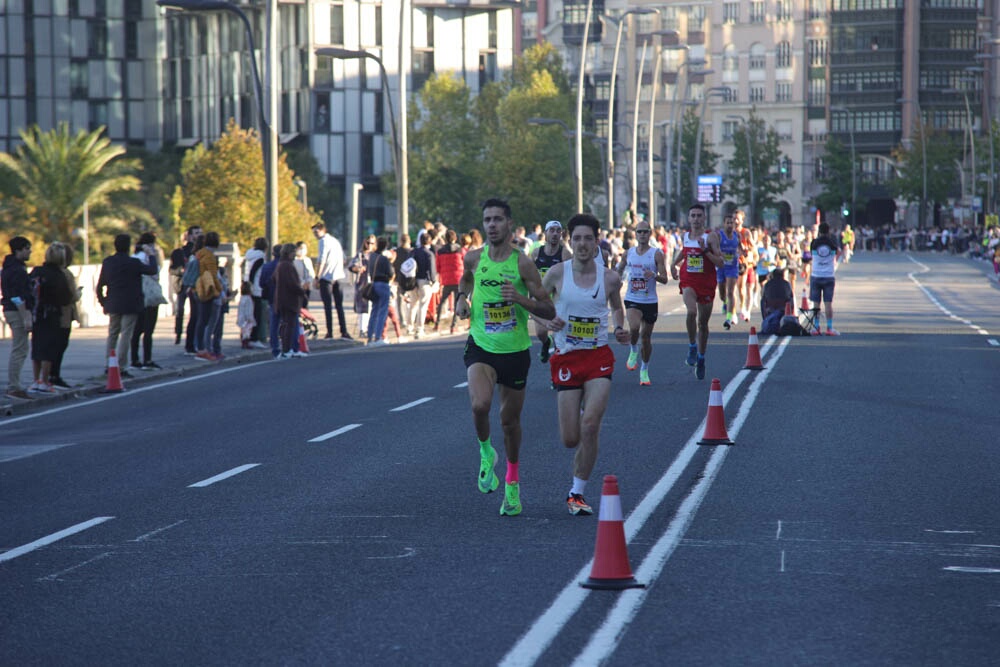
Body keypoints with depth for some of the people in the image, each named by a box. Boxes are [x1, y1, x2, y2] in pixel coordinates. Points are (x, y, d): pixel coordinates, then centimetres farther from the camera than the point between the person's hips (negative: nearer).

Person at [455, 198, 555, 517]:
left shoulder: (522, 263, -10)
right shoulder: (474, 258, -2)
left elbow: (549, 311, -8)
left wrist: (520, 299, -24)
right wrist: (461, 298, 5)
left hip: (515, 351, -1)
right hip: (481, 347, 1)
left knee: (510, 420, 11)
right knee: (480, 404, -26)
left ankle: (512, 483, 32)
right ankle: (486, 452, 5)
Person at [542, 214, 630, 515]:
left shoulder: (610, 278, 0)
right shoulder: (557, 273, -5)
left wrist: (620, 329, 1)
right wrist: (547, 321, -13)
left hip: (599, 356, 0)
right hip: (567, 357, 0)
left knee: (590, 425, -18)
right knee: (571, 439, -1)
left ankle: (577, 493, -4)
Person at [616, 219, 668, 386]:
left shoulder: (656, 254, -5)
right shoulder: (628, 253, 4)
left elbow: (664, 279, -10)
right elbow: (619, 270, 21)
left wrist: (654, 275, -29)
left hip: (650, 301, 0)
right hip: (632, 300, 1)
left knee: (646, 337, 8)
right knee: (634, 327, -26)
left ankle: (644, 370, 26)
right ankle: (633, 351, 5)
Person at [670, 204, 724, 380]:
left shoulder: (710, 236, -8)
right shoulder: (685, 236, 5)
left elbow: (720, 262, -13)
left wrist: (705, 250, -23)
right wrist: (674, 264, 15)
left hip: (706, 281, -1)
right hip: (688, 280, 1)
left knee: (703, 322, 9)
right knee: (691, 312, -27)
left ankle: (701, 359, 26)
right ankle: (692, 346, -6)